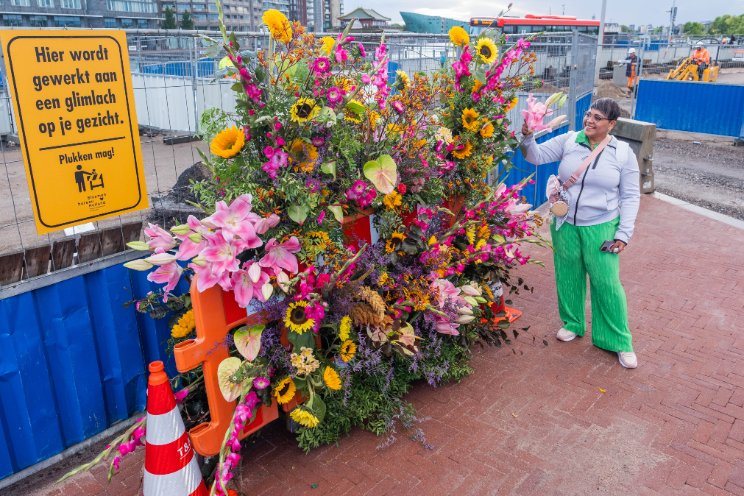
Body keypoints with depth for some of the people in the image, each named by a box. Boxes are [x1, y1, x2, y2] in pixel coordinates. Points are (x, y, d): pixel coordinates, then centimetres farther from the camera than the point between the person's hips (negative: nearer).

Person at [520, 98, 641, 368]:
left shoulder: (623, 153, -4)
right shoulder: (568, 141, -1)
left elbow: (631, 196, -1)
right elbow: (537, 156, -6)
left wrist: (624, 233, -7)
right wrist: (528, 137, -28)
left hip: (600, 229, -2)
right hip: (565, 225, 2)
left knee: (607, 283, 1)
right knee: (568, 277, 14)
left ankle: (619, 341, 18)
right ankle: (572, 323, 38)